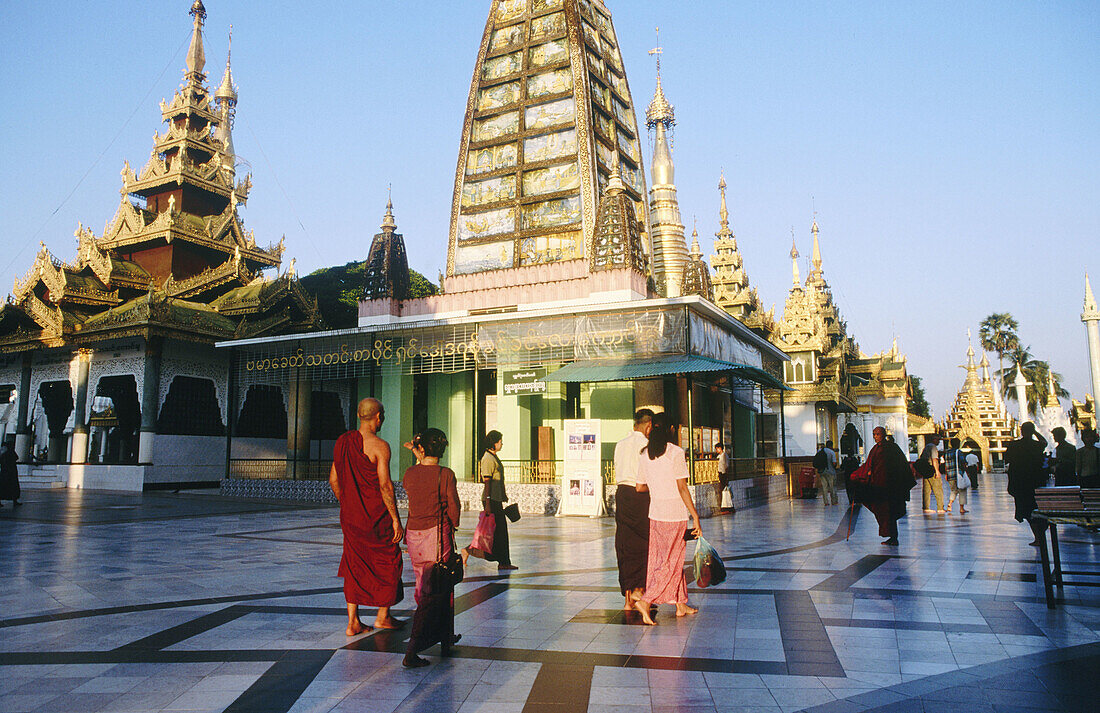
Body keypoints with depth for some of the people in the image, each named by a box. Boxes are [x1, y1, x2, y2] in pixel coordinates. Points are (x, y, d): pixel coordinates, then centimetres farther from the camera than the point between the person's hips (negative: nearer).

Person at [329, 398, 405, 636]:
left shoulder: (342, 441, 5)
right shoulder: (379, 446, -16)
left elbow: (333, 479, 10)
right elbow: (385, 485, -19)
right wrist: (396, 519, -13)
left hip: (350, 516, 6)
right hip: (376, 516, -6)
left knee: (354, 564, 14)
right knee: (388, 561, 12)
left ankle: (353, 621, 15)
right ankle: (383, 616, 23)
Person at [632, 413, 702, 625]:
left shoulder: (645, 455, 4)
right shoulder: (676, 453, -12)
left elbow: (640, 487, 10)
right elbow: (682, 488, -14)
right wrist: (695, 517, -9)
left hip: (655, 513, 6)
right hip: (675, 514, -6)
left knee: (675, 559, 16)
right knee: (671, 562, 2)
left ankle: (680, 604, 23)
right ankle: (645, 600, -8)